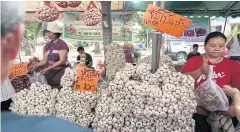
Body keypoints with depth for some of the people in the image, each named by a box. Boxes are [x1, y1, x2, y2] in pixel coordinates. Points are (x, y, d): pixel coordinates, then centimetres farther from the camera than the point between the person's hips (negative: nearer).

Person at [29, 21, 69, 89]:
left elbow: (62, 61, -16)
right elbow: (45, 60, 13)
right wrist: (36, 65, -4)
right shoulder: (48, 45, 11)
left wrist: (48, 68, -23)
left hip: (59, 72, -6)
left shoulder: (62, 45, -9)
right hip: (49, 72, 6)